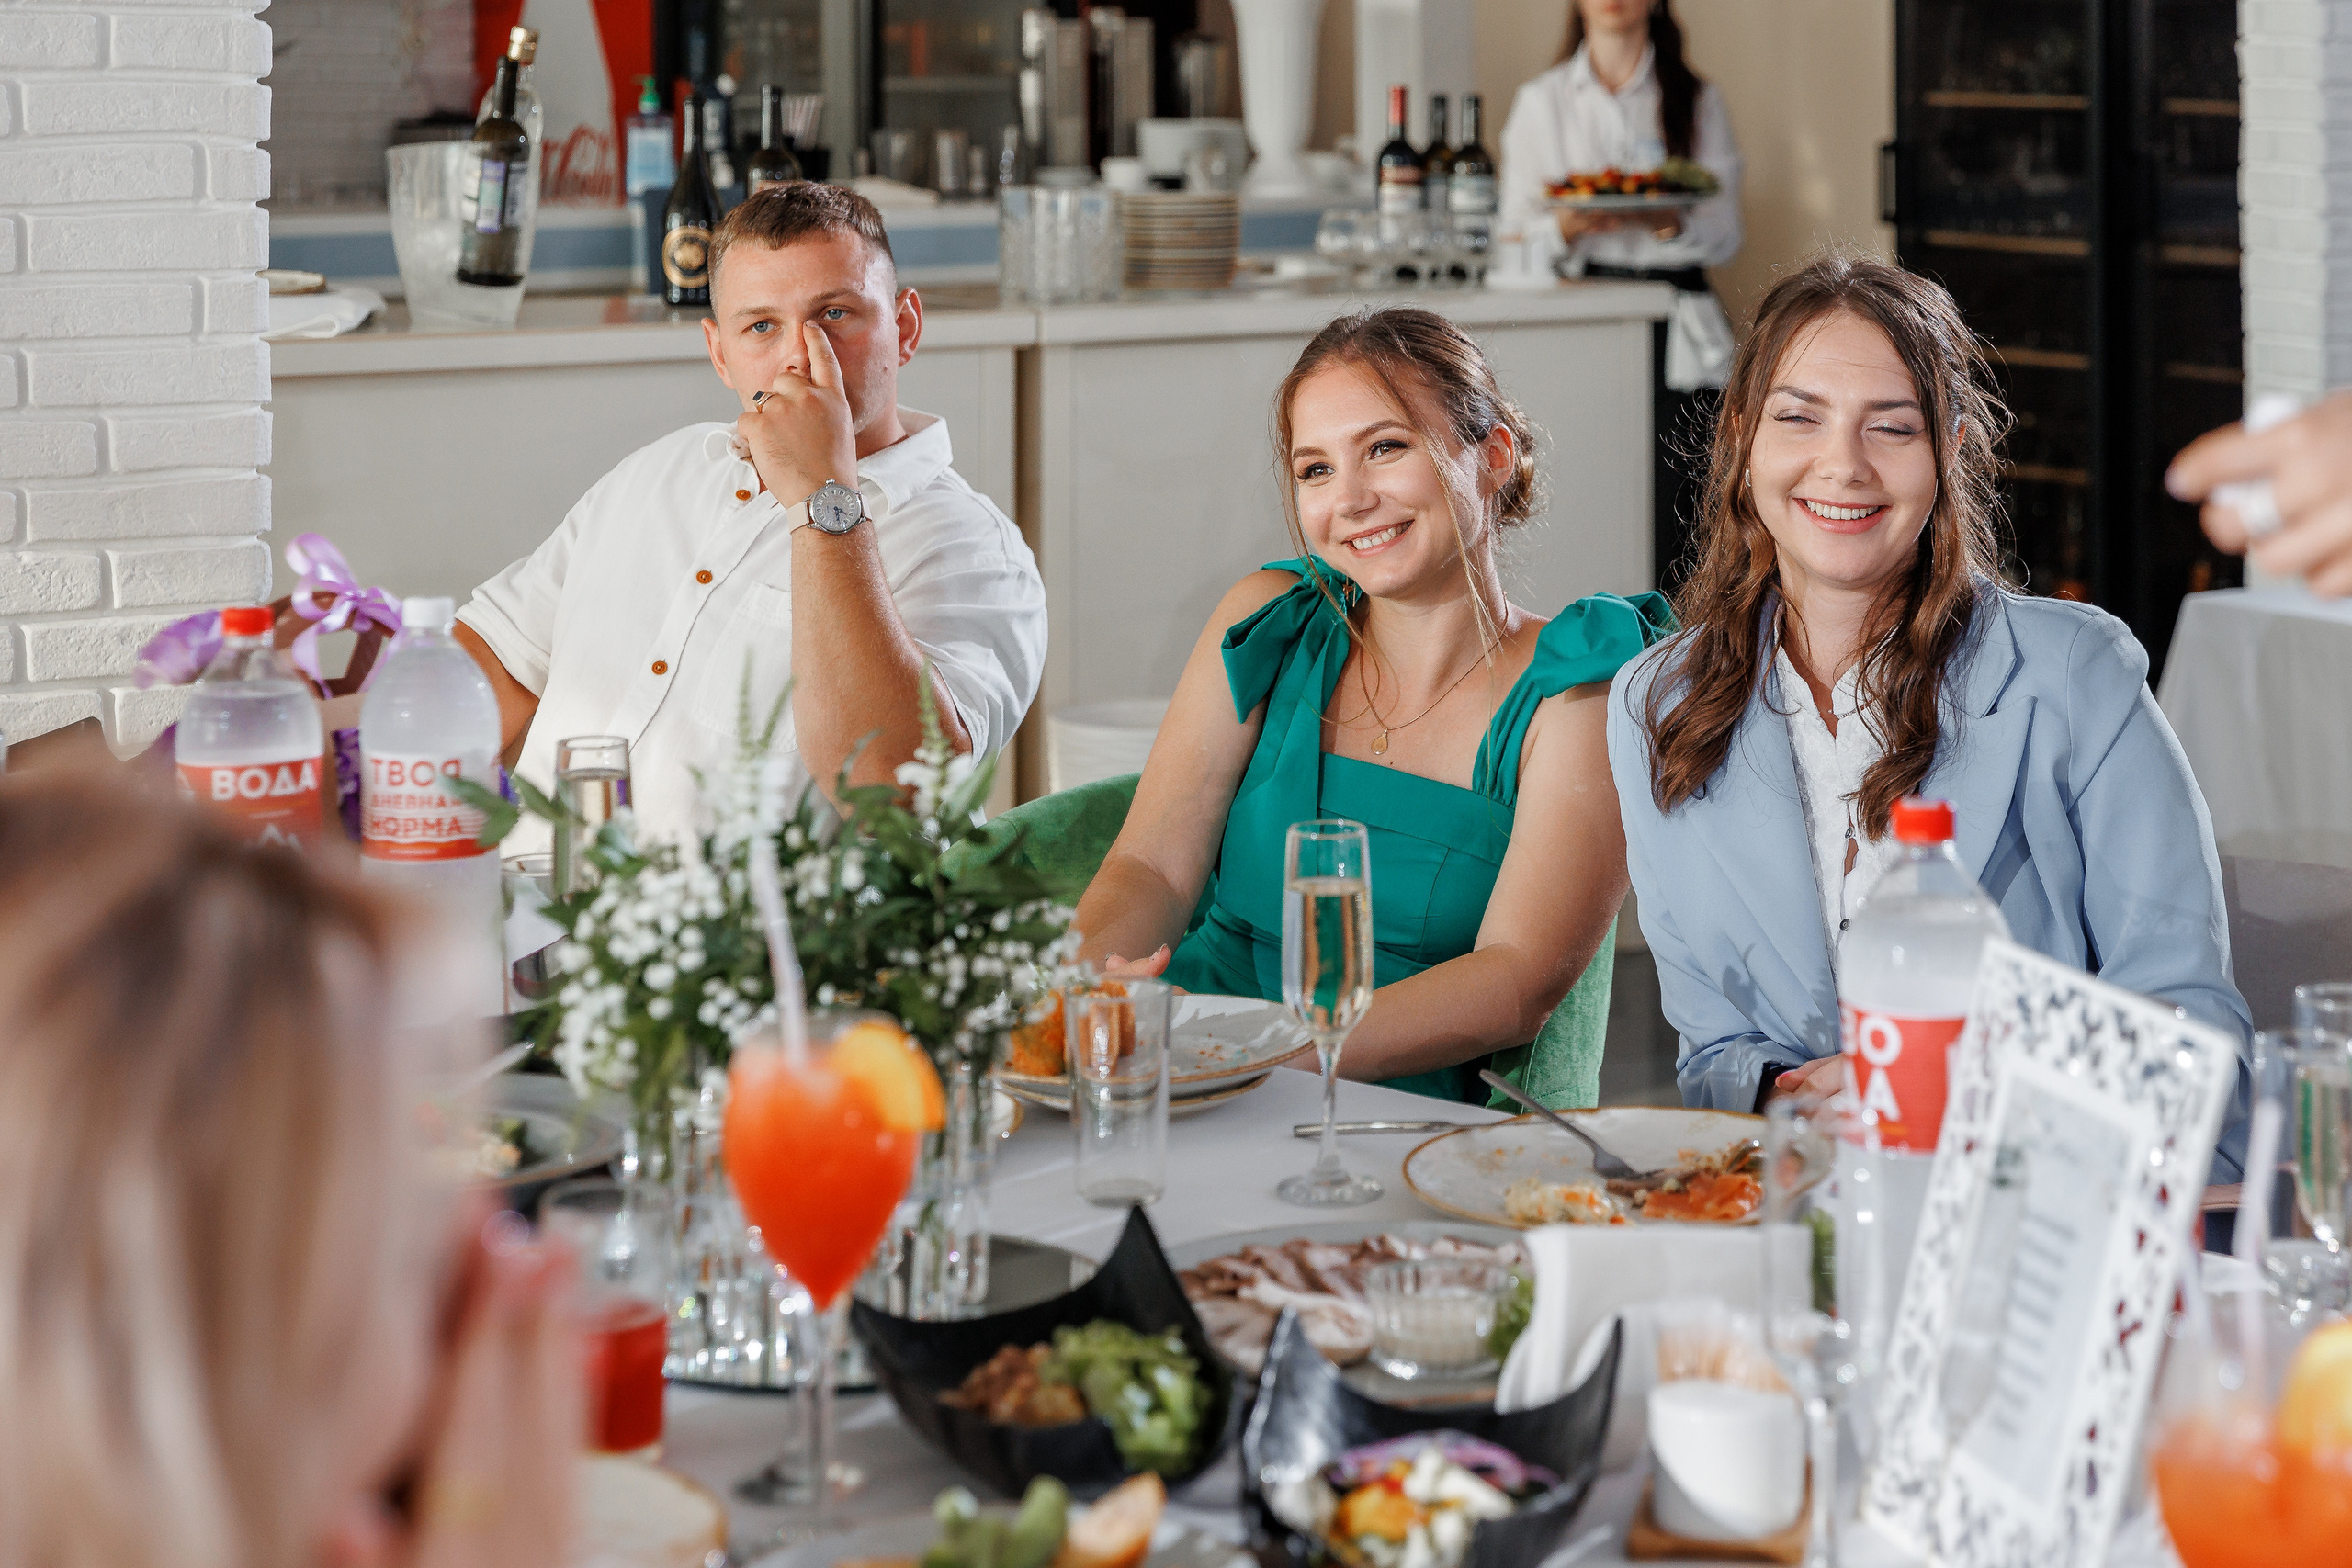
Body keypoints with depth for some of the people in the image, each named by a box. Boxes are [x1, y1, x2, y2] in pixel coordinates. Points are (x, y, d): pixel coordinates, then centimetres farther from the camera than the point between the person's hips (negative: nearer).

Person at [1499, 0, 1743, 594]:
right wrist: (1568, 227, -15)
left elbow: (1725, 236, 5)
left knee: (1673, 530, -10)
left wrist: (1668, 221, -17)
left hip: (1678, 334, 0)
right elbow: (1517, 234, 7)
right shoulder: (1540, 102, 13)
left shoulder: (1697, 102, 12)